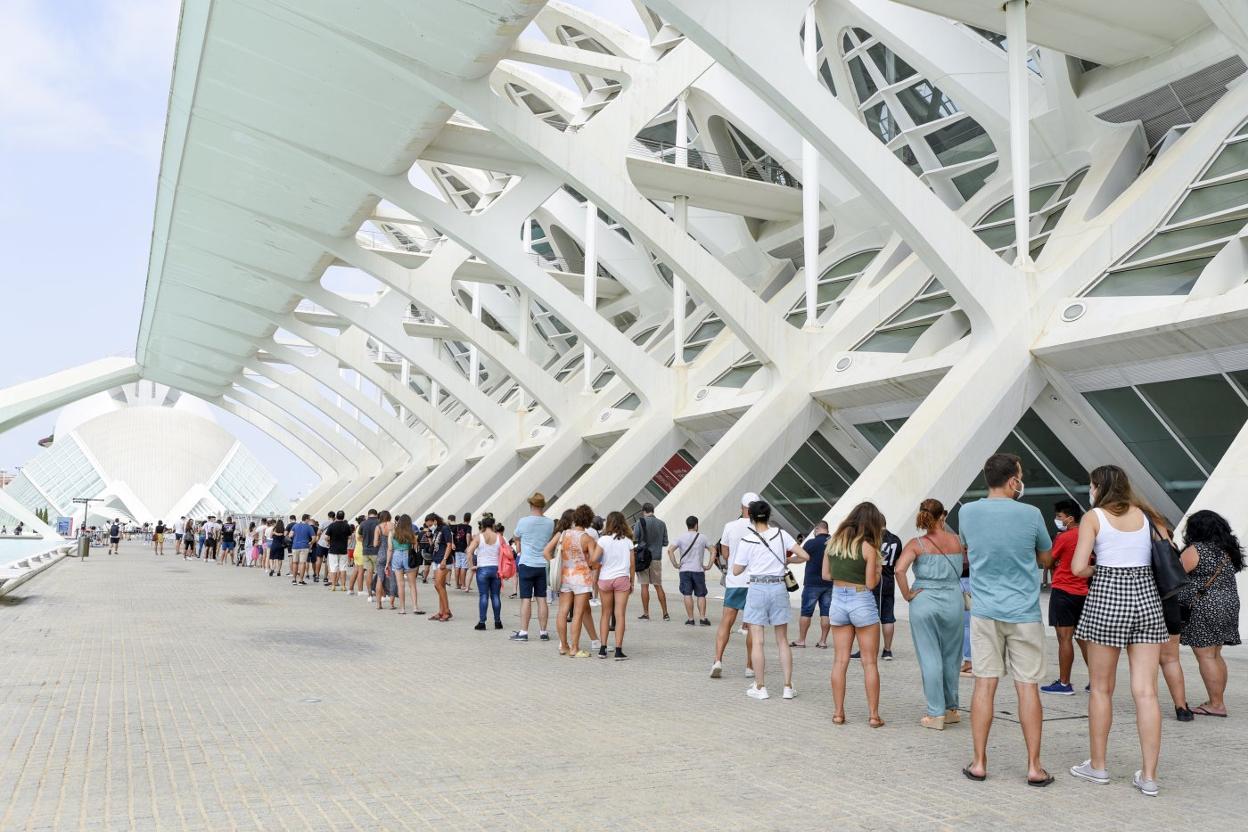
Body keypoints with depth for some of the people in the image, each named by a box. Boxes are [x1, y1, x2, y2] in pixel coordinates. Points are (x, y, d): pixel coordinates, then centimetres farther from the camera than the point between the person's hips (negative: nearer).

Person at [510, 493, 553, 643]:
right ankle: (543, 632, 11)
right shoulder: (550, 522, 0)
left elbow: (516, 538, 7)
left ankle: (523, 632, -1)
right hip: (543, 565, 3)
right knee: (542, 599, 8)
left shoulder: (524, 521, -10)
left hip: (527, 564, -3)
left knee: (526, 599, -1)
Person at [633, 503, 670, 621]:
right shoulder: (662, 524, 3)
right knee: (658, 586, 10)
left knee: (644, 586, 2)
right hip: (657, 558, 3)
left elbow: (634, 537, -8)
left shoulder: (641, 522, -7)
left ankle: (645, 614, 4)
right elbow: (665, 543, 7)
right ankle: (665, 614, 9)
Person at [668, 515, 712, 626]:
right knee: (701, 595, 7)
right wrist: (709, 565, 2)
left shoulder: (681, 538, 0)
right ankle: (702, 618, 2)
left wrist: (675, 564, -4)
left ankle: (690, 619, 2)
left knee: (687, 595, 2)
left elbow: (670, 550, -10)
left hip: (684, 570, 0)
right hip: (698, 570, 0)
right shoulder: (702, 537, 1)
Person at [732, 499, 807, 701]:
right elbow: (804, 556, -4)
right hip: (779, 588, 3)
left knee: (757, 641, 4)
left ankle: (760, 687, 7)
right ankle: (788, 687, 12)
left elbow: (736, 570, 2)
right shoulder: (781, 534, 0)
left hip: (757, 589, -3)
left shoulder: (746, 540, -6)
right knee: (783, 641, 10)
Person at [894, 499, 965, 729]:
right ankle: (951, 709, 26)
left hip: (924, 602, -2)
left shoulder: (916, 544, -6)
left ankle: (936, 714, 5)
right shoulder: (955, 540, 2)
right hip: (953, 601, 3)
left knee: (930, 659, 3)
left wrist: (907, 594, -8)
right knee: (951, 658, 15)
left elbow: (899, 570, -21)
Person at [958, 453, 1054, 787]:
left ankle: (979, 763, 10)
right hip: (1024, 614, -2)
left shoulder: (967, 512, -2)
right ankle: (1034, 767, 10)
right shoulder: (1030, 514, -8)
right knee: (1028, 687, 4)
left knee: (984, 684, 5)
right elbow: (1045, 559, 7)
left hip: (984, 612, 2)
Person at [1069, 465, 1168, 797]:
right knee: (1146, 691, 3)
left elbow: (1078, 567, -10)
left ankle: (1097, 766, 19)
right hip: (1147, 596, 3)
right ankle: (1149, 776, 4)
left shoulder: (1094, 517, -2)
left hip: (1106, 597, -3)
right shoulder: (1148, 515, 9)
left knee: (1102, 689, 9)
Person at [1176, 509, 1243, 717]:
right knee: (1215, 655, 15)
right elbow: (1223, 578, 19)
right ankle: (1218, 701, 19)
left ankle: (1216, 705, -2)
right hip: (1229, 605, 9)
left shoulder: (1196, 550, -13)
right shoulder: (1228, 550, 11)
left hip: (1204, 609, -9)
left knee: (1205, 656, -3)